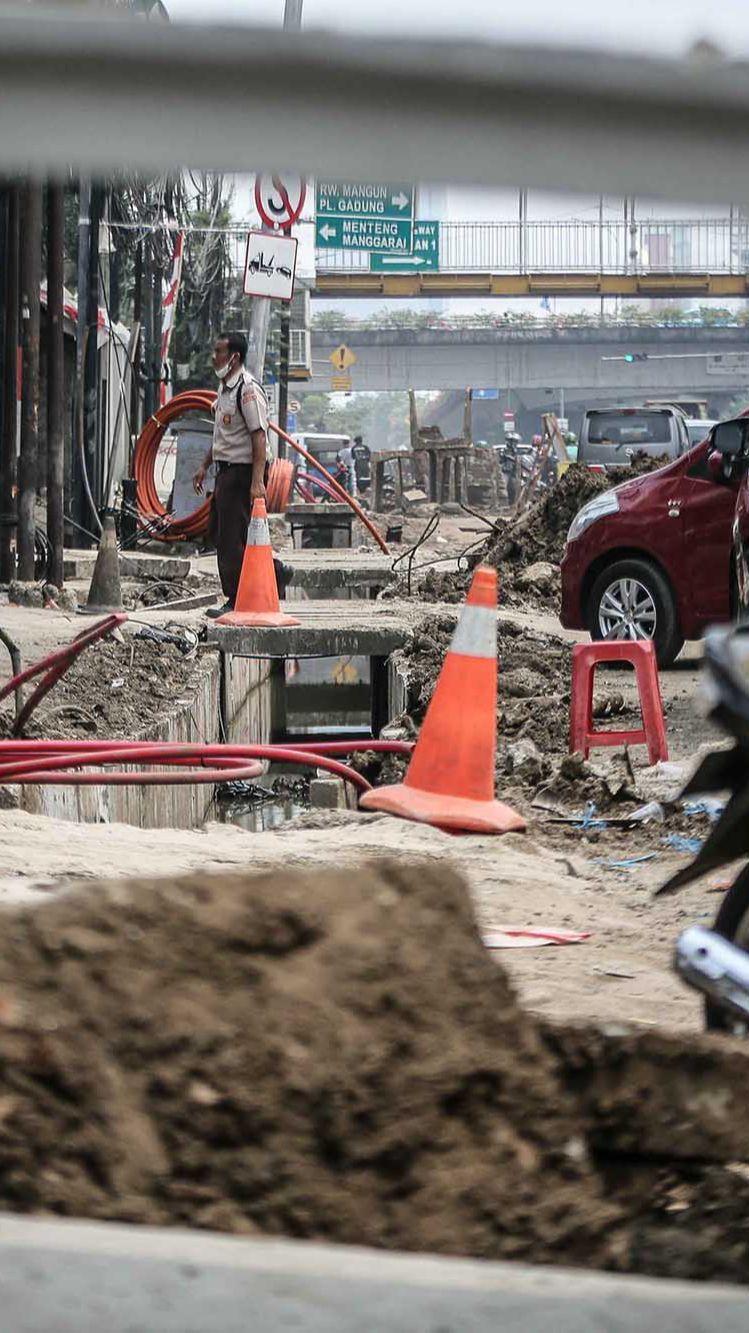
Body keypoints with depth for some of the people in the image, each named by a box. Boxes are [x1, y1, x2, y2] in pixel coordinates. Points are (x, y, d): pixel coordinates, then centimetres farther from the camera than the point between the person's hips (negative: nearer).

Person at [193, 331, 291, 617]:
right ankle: (275, 572, 21)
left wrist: (257, 482, -28)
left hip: (243, 470, -10)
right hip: (226, 470, 10)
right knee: (217, 533, 15)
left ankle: (237, 601, 2)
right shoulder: (224, 387, 14)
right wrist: (204, 466, 26)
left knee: (232, 538, -6)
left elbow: (259, 437, -22)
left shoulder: (248, 389, -17)